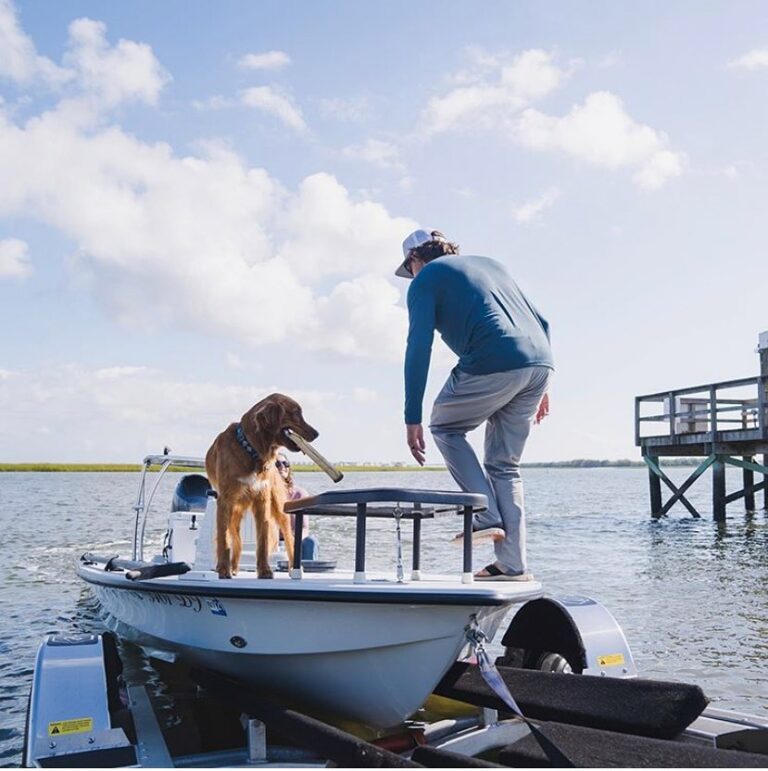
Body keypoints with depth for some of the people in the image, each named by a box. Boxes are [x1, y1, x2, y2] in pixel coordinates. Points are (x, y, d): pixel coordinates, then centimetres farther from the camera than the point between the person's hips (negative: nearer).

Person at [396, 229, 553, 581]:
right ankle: (513, 565, 13)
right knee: (505, 465, 16)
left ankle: (487, 516, 6)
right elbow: (541, 323, 25)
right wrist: (541, 388, 26)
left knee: (444, 427, 19)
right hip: (540, 362, 7)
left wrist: (412, 418, -2)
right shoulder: (490, 263, 30)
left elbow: (419, 348, -1)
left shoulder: (425, 280, 11)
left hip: (493, 364, -6)